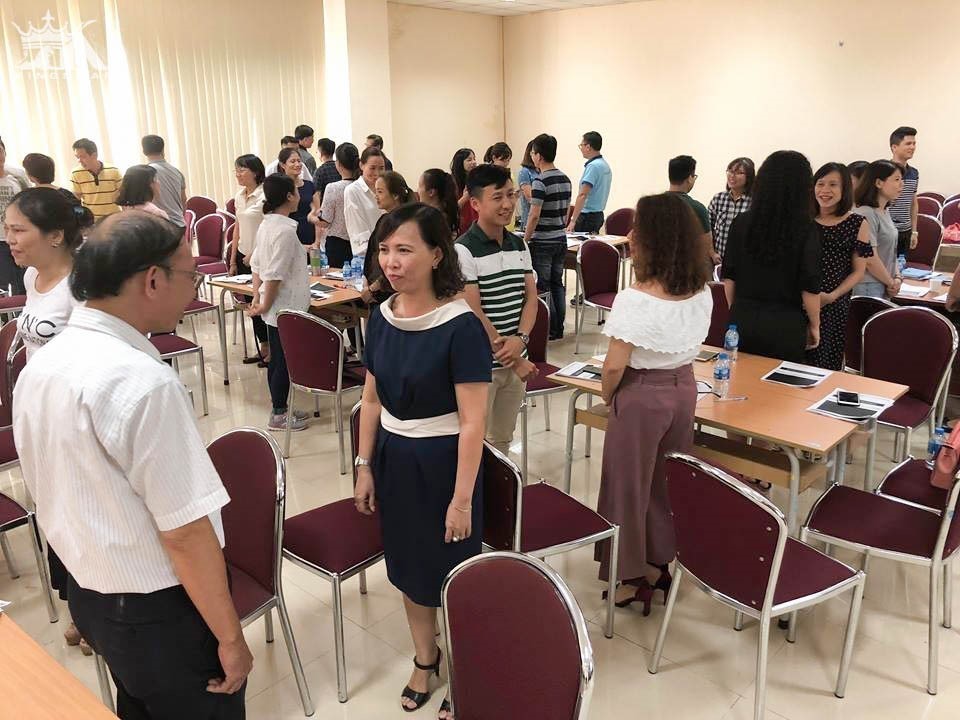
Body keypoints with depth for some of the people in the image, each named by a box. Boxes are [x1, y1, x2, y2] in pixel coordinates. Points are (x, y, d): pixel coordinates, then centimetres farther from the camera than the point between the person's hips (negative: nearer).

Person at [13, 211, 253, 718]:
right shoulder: (141, 381, -28)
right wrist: (230, 637, -15)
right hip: (160, 613, -8)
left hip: (86, 596, 8)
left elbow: (51, 491, 10)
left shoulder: (38, 367, -1)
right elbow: (185, 532, -26)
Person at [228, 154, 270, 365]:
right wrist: (233, 261, 13)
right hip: (243, 255, 7)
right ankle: (263, 348, 22)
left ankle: (272, 349, 12)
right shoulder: (239, 195, 10)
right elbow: (238, 228, 14)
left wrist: (254, 255, -14)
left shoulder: (264, 195, -13)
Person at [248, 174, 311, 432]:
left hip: (276, 308, 9)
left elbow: (256, 264, 13)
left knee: (276, 359, 17)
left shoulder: (267, 225, 8)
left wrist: (257, 298, 14)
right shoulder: (285, 230, -20)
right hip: (286, 306, -9)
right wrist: (265, 304, -13)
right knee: (284, 361, 1)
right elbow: (275, 274, -22)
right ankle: (278, 416, 12)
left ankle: (280, 409, 28)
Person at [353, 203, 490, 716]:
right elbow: (372, 399, 8)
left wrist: (462, 499, -17)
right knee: (409, 567, 20)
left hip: (442, 460, -6)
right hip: (393, 455, 6)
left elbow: (472, 421, -18)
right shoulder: (382, 317, -2)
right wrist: (365, 465, 8)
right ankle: (425, 660, 44)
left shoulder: (461, 326, -20)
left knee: (452, 573, 10)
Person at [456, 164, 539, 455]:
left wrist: (521, 339, -13)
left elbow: (531, 297, 6)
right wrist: (511, 357, -13)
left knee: (503, 439, 19)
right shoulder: (463, 250, -13)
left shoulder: (519, 245, 7)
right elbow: (473, 313, -16)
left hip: (515, 361, 6)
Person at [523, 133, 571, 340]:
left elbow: (534, 215, -19)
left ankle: (548, 330, 6)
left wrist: (525, 240, -10)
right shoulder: (566, 179, 8)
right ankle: (559, 329, 18)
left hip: (542, 242, -8)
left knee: (542, 287, 1)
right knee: (557, 284, 13)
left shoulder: (540, 181, -16)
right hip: (561, 240, 8)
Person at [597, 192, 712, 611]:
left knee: (630, 486, 11)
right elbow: (688, 344, 5)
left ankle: (632, 576, 24)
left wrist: (607, 396, -2)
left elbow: (615, 366, -20)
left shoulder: (635, 299, -24)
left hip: (640, 396, -6)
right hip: (684, 389, 6)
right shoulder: (702, 293, -4)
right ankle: (661, 562, 36)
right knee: (668, 480, 21)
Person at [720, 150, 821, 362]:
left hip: (743, 319, 3)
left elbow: (729, 277, 2)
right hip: (786, 325, -2)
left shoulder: (742, 223, -3)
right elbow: (809, 287, -8)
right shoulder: (805, 230, -10)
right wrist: (814, 325, 7)